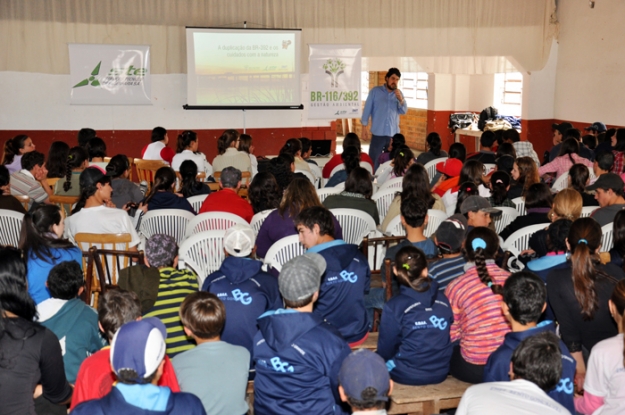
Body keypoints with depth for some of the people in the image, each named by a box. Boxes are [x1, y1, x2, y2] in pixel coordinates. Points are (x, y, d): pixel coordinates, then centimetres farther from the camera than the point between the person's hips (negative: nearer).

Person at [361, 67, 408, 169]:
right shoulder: (375, 91, 1)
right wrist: (364, 127, -5)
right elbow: (367, 109, 0)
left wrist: (401, 100, -16)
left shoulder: (399, 93, 9)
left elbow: (404, 111, 2)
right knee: (373, 162, -2)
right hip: (378, 133, -3)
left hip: (393, 134, 3)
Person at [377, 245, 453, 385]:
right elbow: (448, 338, 7)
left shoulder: (393, 307, -18)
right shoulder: (443, 300, -5)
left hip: (407, 376, -5)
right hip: (440, 373, 5)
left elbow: (386, 350, -9)